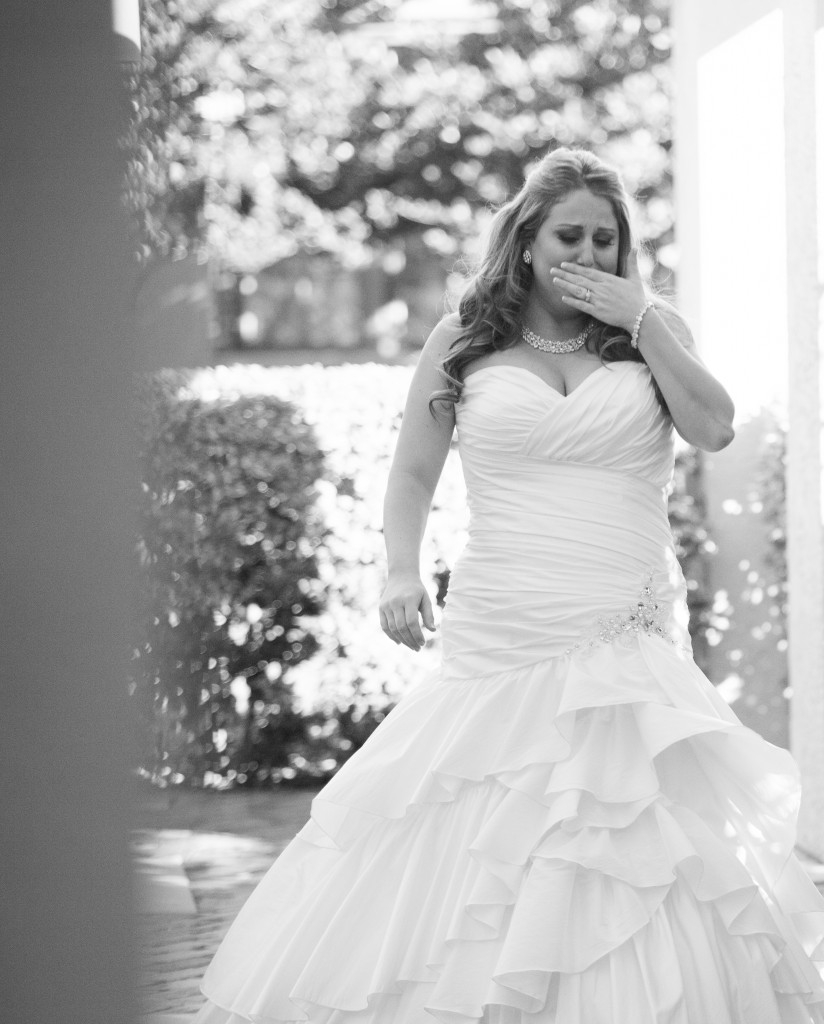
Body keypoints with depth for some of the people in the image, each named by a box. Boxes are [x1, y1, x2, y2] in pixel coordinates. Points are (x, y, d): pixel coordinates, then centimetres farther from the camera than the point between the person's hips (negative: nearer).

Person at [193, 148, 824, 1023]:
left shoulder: (653, 330, 9)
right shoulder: (464, 340, 8)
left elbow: (715, 428, -5)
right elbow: (413, 472, 14)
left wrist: (640, 322, -8)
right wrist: (402, 572, -2)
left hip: (628, 650, 0)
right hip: (496, 645, 0)